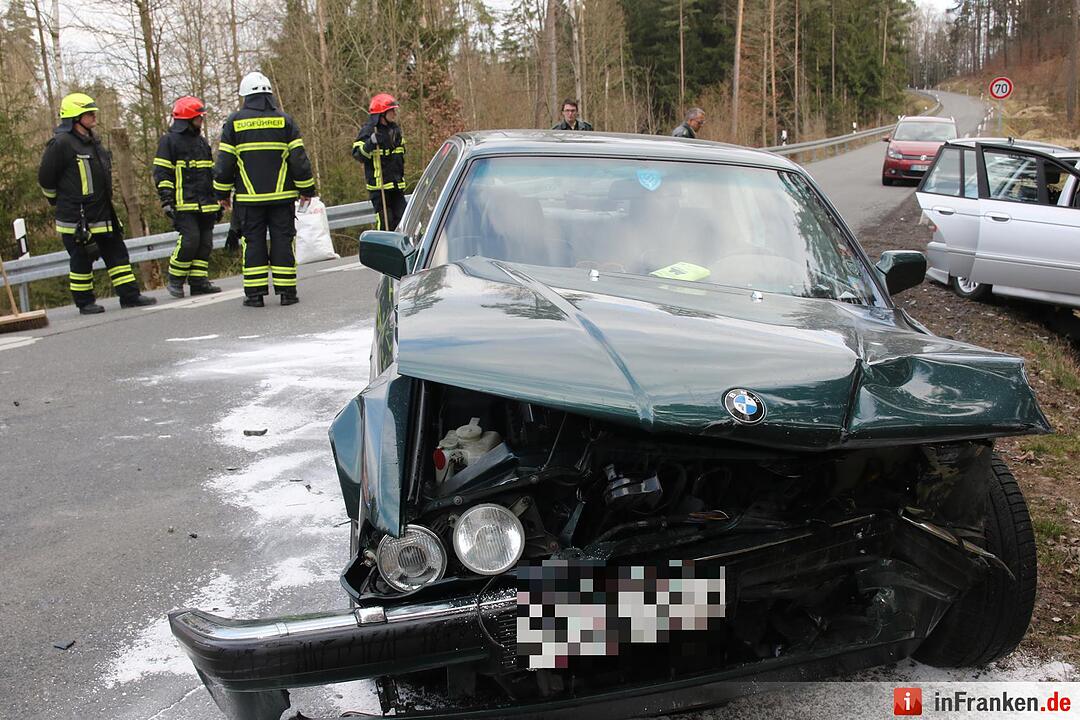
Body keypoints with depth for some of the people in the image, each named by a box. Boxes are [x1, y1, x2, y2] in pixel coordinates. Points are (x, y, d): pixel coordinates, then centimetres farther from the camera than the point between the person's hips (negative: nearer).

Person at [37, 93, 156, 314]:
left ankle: (130, 295, 11)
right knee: (81, 260, 2)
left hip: (102, 214, 8)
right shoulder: (61, 143, -14)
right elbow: (45, 179, -8)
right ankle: (85, 302, 13)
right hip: (76, 218, -8)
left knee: (117, 253, 7)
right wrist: (58, 201, 4)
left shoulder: (93, 140, 13)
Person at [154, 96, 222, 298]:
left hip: (205, 204, 7)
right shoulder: (169, 141, -1)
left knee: (205, 242, 3)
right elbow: (161, 173, -5)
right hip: (184, 203, -7)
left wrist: (217, 201, 23)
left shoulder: (202, 141, 21)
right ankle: (175, 280, -1)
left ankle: (199, 282, 9)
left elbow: (211, 173, 27)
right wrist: (166, 201, -13)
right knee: (190, 239, -16)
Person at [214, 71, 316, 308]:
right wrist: (306, 189, 9)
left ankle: (255, 293, 5)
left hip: (249, 197, 0)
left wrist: (222, 193, 12)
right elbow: (298, 158, 0)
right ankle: (286, 291, 4)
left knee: (253, 241, 6)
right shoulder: (284, 120, 2)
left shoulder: (235, 122, 2)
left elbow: (224, 161, 3)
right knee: (283, 240, 4)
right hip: (281, 195, 0)